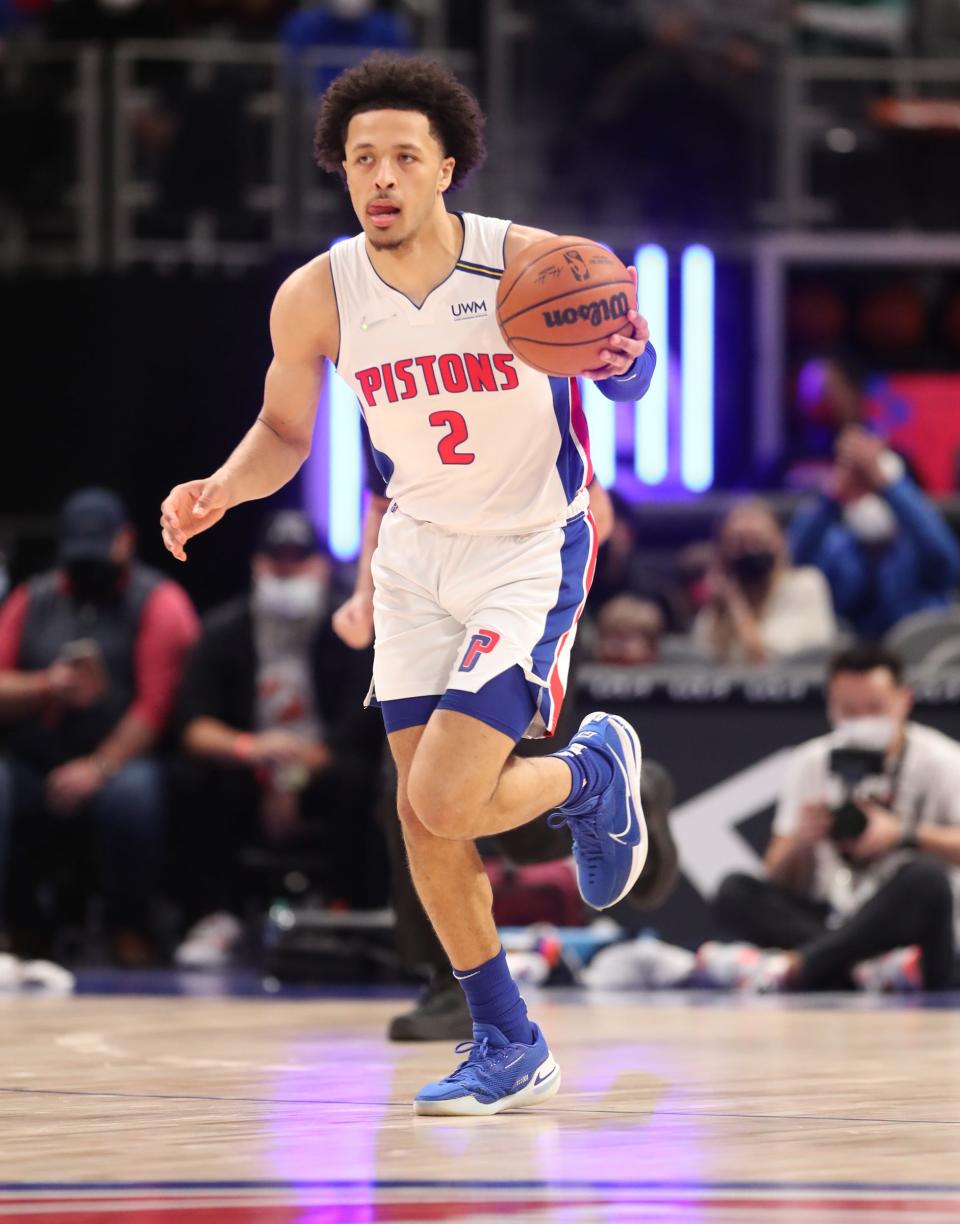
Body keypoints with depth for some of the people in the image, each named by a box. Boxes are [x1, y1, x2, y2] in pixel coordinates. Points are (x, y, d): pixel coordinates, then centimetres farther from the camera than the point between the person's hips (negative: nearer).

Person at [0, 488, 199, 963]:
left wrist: (100, 768, -21)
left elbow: (159, 703, -9)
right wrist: (46, 686, -13)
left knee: (131, 794, -37)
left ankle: (130, 930, -17)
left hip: (122, 762, -4)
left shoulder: (157, 602, 2)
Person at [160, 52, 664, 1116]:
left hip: (530, 553, -5)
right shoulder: (317, 298, -10)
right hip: (418, 551, 5)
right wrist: (219, 490, -15)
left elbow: (628, 378, -6)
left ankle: (591, 773, 16)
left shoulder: (530, 264, -21)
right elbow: (284, 434, 6)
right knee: (422, 817, 5)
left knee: (446, 802, -17)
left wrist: (625, 359, -31)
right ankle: (509, 1050, 22)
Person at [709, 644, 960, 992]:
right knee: (735, 892, -20)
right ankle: (873, 967, -39)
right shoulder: (810, 763, 8)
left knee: (926, 877, -36)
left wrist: (903, 835, -25)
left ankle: (792, 965, -42)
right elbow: (779, 881, 6)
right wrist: (800, 843, -14)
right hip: (831, 919, 3)